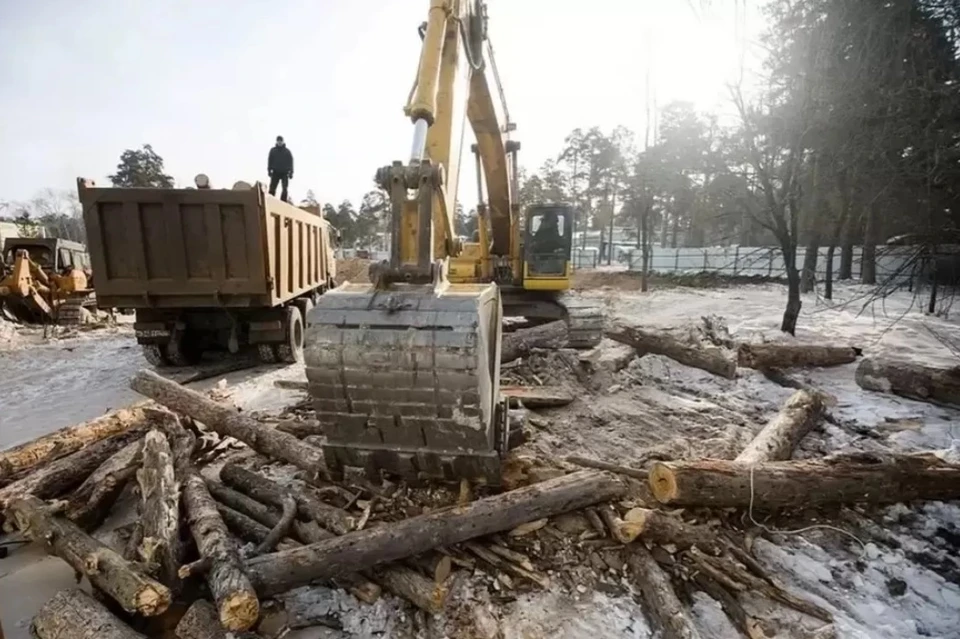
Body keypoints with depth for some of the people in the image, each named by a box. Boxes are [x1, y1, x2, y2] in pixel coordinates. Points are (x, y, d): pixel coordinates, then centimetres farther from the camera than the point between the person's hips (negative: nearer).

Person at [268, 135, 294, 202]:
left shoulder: (287, 151, 6)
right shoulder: (273, 150, 8)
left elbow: (291, 162, 4)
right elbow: (270, 161, 8)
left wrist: (291, 172, -4)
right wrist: (269, 170, -1)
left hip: (285, 173, -1)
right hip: (275, 172, 1)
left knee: (285, 189, -5)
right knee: (272, 188, -2)